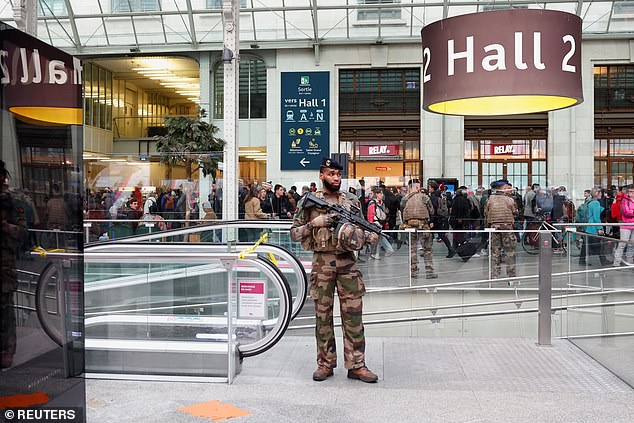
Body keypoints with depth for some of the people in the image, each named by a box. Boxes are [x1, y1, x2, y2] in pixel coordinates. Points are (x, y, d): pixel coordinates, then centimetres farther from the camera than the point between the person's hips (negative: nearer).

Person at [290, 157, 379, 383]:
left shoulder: (351, 201, 10)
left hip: (347, 262, 2)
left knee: (353, 315, 1)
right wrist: (315, 223, -13)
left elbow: (359, 230, 14)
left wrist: (370, 237, -8)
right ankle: (325, 363, 16)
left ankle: (356, 365, 9)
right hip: (321, 263, -1)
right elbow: (295, 233, 3)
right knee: (323, 315, 5)